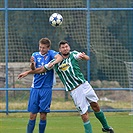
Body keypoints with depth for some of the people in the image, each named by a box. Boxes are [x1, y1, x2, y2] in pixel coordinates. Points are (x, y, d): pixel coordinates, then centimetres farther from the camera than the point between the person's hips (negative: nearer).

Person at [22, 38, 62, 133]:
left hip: (46, 88, -2)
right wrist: (32, 64, -33)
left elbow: (59, 57, -20)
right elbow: (33, 69, -10)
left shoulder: (51, 53, 1)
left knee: (43, 115, -1)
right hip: (35, 88, 2)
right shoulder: (35, 55, 6)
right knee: (32, 115, 1)